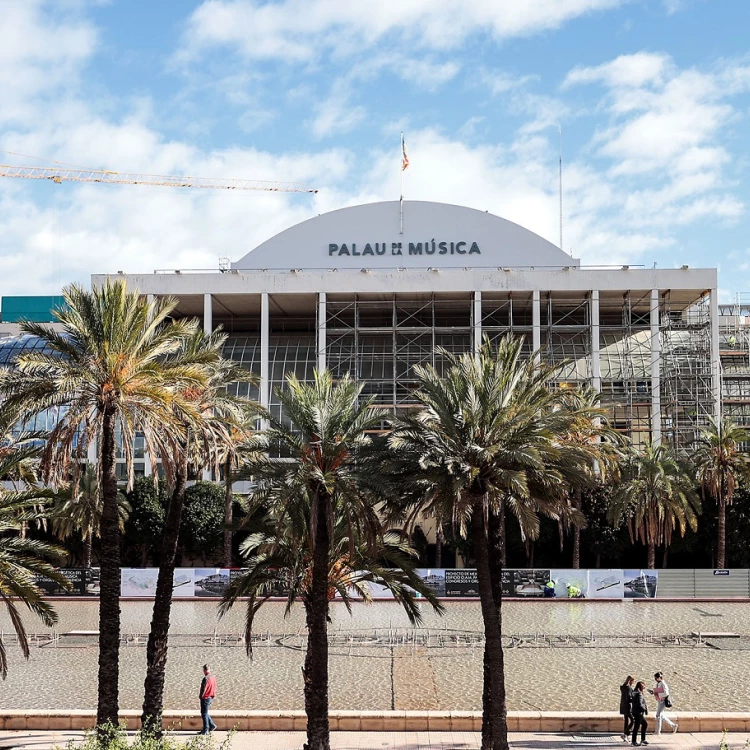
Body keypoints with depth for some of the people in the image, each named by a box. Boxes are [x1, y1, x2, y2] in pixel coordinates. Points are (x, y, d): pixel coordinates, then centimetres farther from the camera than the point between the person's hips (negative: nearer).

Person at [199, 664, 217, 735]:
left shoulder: (206, 678, -20)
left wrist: (201, 696, -6)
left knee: (204, 714, -1)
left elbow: (203, 689, -18)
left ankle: (205, 730, 2)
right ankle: (212, 725, 17)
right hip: (211, 698, 9)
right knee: (205, 713, 20)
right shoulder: (213, 677, 8)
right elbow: (214, 688, 13)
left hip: (205, 698, -9)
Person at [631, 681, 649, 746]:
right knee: (637, 726, -2)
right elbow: (639, 704, -25)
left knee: (645, 724, 20)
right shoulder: (639, 695, -18)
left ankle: (643, 740, 26)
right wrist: (645, 709, -9)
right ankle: (634, 742, 5)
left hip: (640, 713, 10)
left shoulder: (636, 694, 12)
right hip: (638, 713, -10)